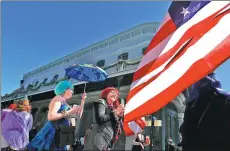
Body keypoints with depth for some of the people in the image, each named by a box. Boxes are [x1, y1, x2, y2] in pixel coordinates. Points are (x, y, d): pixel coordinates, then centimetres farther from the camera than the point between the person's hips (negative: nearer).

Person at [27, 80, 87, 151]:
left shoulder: (64, 102, 16)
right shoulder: (58, 99, -11)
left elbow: (77, 112, 22)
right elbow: (50, 117, -24)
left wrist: (82, 100, 14)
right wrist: (69, 112, -20)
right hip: (53, 133, -9)